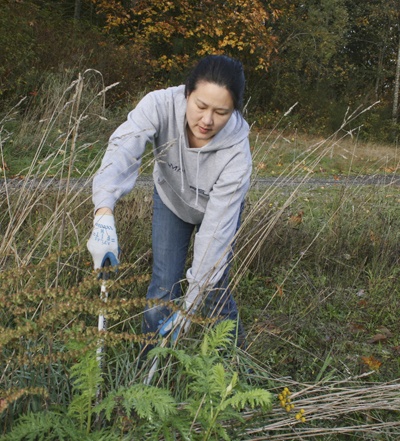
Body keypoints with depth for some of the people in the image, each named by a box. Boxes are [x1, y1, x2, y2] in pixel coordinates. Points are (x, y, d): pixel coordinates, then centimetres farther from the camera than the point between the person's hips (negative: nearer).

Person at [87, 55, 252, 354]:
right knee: (163, 285, -1)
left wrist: (191, 303, -35)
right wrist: (104, 215, -69)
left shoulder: (236, 150, -38)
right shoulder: (161, 105, -36)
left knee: (215, 288, 0)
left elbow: (216, 231, -35)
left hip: (219, 207, -1)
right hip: (170, 198, 1)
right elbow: (123, 151, -50)